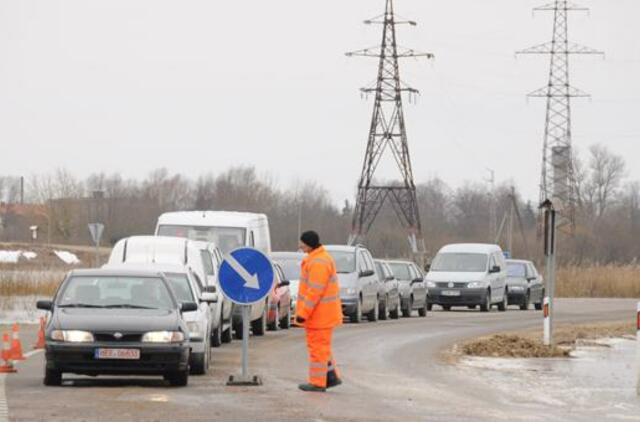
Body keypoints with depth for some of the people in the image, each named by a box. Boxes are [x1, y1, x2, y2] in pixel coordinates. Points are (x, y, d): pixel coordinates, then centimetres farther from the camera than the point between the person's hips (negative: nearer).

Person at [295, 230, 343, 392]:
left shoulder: (318, 263, -21)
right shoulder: (320, 259, 13)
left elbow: (315, 291, -25)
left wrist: (303, 313, -23)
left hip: (320, 314, -10)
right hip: (323, 313, 10)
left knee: (318, 347, -2)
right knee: (321, 346, 17)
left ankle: (317, 383, 3)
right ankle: (332, 377, 19)